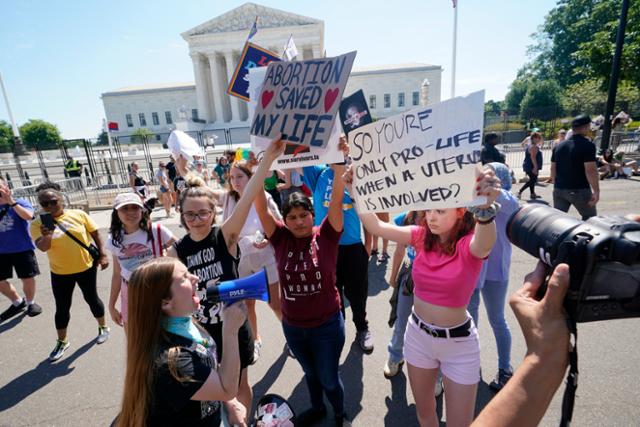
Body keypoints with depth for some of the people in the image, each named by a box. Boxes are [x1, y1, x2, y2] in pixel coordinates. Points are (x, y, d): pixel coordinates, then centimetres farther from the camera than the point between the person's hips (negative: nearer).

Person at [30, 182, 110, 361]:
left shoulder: (78, 214, -7)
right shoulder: (37, 224, -7)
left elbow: (95, 234, -1)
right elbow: (42, 247, -16)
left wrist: (102, 255, -6)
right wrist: (46, 235, -36)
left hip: (86, 268, -1)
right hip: (60, 273, 1)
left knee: (91, 298, 13)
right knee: (62, 307, 11)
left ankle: (103, 327, 34)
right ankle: (62, 342, 30)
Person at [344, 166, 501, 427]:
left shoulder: (470, 245, -20)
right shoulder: (422, 236, -8)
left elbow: (486, 242, -44)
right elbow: (375, 226, -12)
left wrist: (486, 208, -65)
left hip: (458, 342, -3)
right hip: (418, 335, 4)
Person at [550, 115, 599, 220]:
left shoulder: (559, 146, 9)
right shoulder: (587, 145, -11)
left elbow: (553, 169, 13)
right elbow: (590, 170, -18)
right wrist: (596, 191, -14)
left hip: (559, 189, 6)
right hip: (579, 190, -5)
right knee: (590, 217, 14)